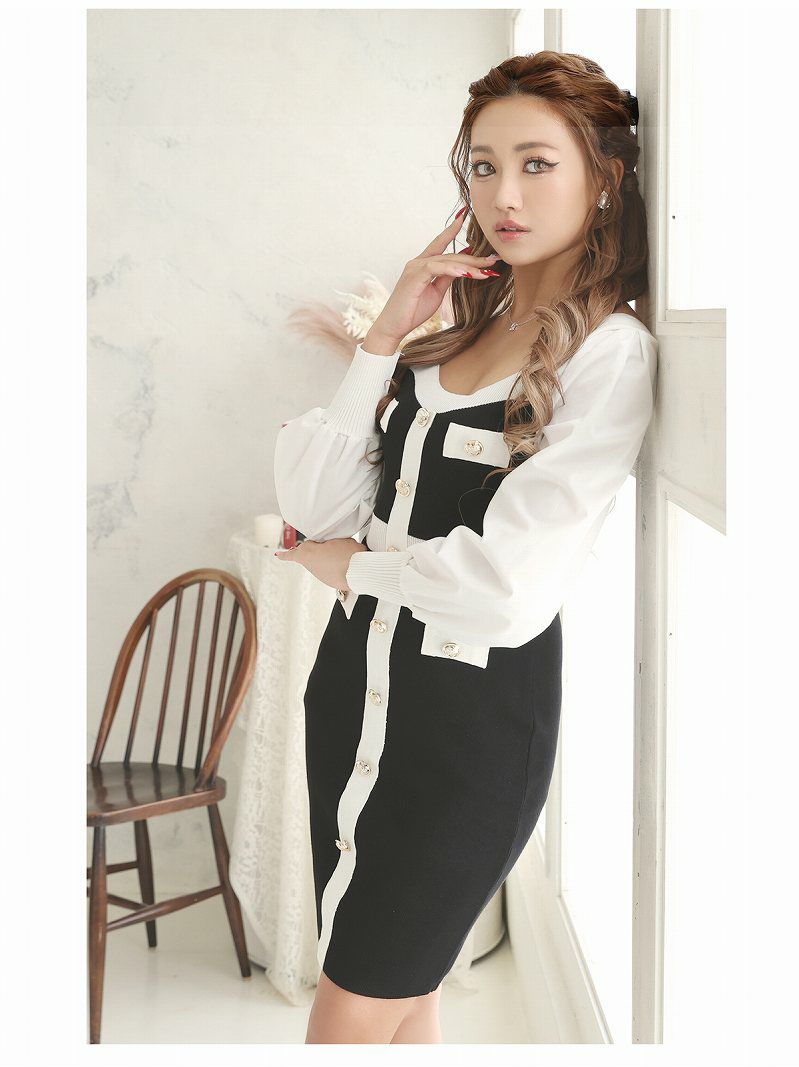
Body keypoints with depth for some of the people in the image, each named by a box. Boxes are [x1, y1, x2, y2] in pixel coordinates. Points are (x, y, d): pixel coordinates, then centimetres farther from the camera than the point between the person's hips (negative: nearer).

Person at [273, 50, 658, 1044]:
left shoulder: (610, 355, -12)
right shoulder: (451, 327, 9)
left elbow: (509, 587, -21)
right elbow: (312, 505, 0)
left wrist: (350, 565, -4)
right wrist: (386, 336, -7)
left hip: (473, 709, -6)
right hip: (357, 676, 6)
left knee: (352, 1018, 7)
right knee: (402, 998, 19)